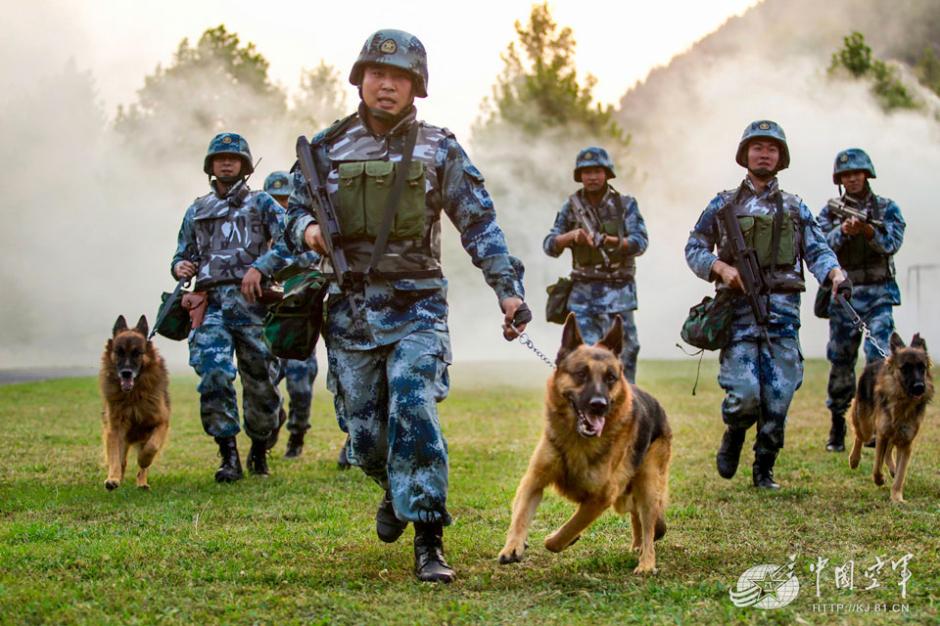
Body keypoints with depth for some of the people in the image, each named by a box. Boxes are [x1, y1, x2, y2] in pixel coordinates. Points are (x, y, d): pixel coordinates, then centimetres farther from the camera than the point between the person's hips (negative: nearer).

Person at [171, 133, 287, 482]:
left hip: (251, 302, -1)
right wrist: (181, 267, 1)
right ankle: (229, 457, -15)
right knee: (214, 375, -19)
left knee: (261, 384, 3)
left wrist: (261, 267, -18)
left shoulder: (261, 203, 11)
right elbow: (183, 255, 26)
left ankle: (259, 451, 26)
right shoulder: (197, 211, 22)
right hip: (210, 304, 2)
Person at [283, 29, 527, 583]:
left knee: (414, 413, -20)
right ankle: (397, 490, 41)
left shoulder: (439, 150, 2)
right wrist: (308, 230, -12)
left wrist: (508, 287, -8)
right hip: (350, 308, 3)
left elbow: (480, 222, 1)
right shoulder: (329, 147, 7)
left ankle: (429, 543, -16)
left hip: (416, 307, -2)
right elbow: (296, 210, 12)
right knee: (364, 431, 8)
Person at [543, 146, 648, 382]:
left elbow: (640, 242, -9)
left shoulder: (625, 204, 1)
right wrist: (571, 236, -16)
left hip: (618, 290, -1)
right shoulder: (572, 206, 6)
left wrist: (612, 241, -26)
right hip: (583, 292, 1)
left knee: (624, 351, -2)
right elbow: (549, 246, 5)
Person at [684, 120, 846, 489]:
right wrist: (721, 267, -8)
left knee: (778, 397, -2)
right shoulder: (723, 205, 11)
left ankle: (764, 470, 13)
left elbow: (817, 251, 7)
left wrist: (835, 273, -14)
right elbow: (693, 248, 11)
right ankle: (734, 435, 20)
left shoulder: (795, 209, 15)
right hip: (739, 309, -2)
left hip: (782, 310, 2)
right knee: (744, 395, -13)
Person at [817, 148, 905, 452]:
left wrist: (867, 230, -28)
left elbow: (891, 243, -10)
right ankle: (837, 427, 16)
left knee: (879, 355, -16)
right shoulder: (830, 211, 8)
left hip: (878, 293, -1)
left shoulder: (887, 208, 5)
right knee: (840, 361, 5)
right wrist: (843, 230, -26)